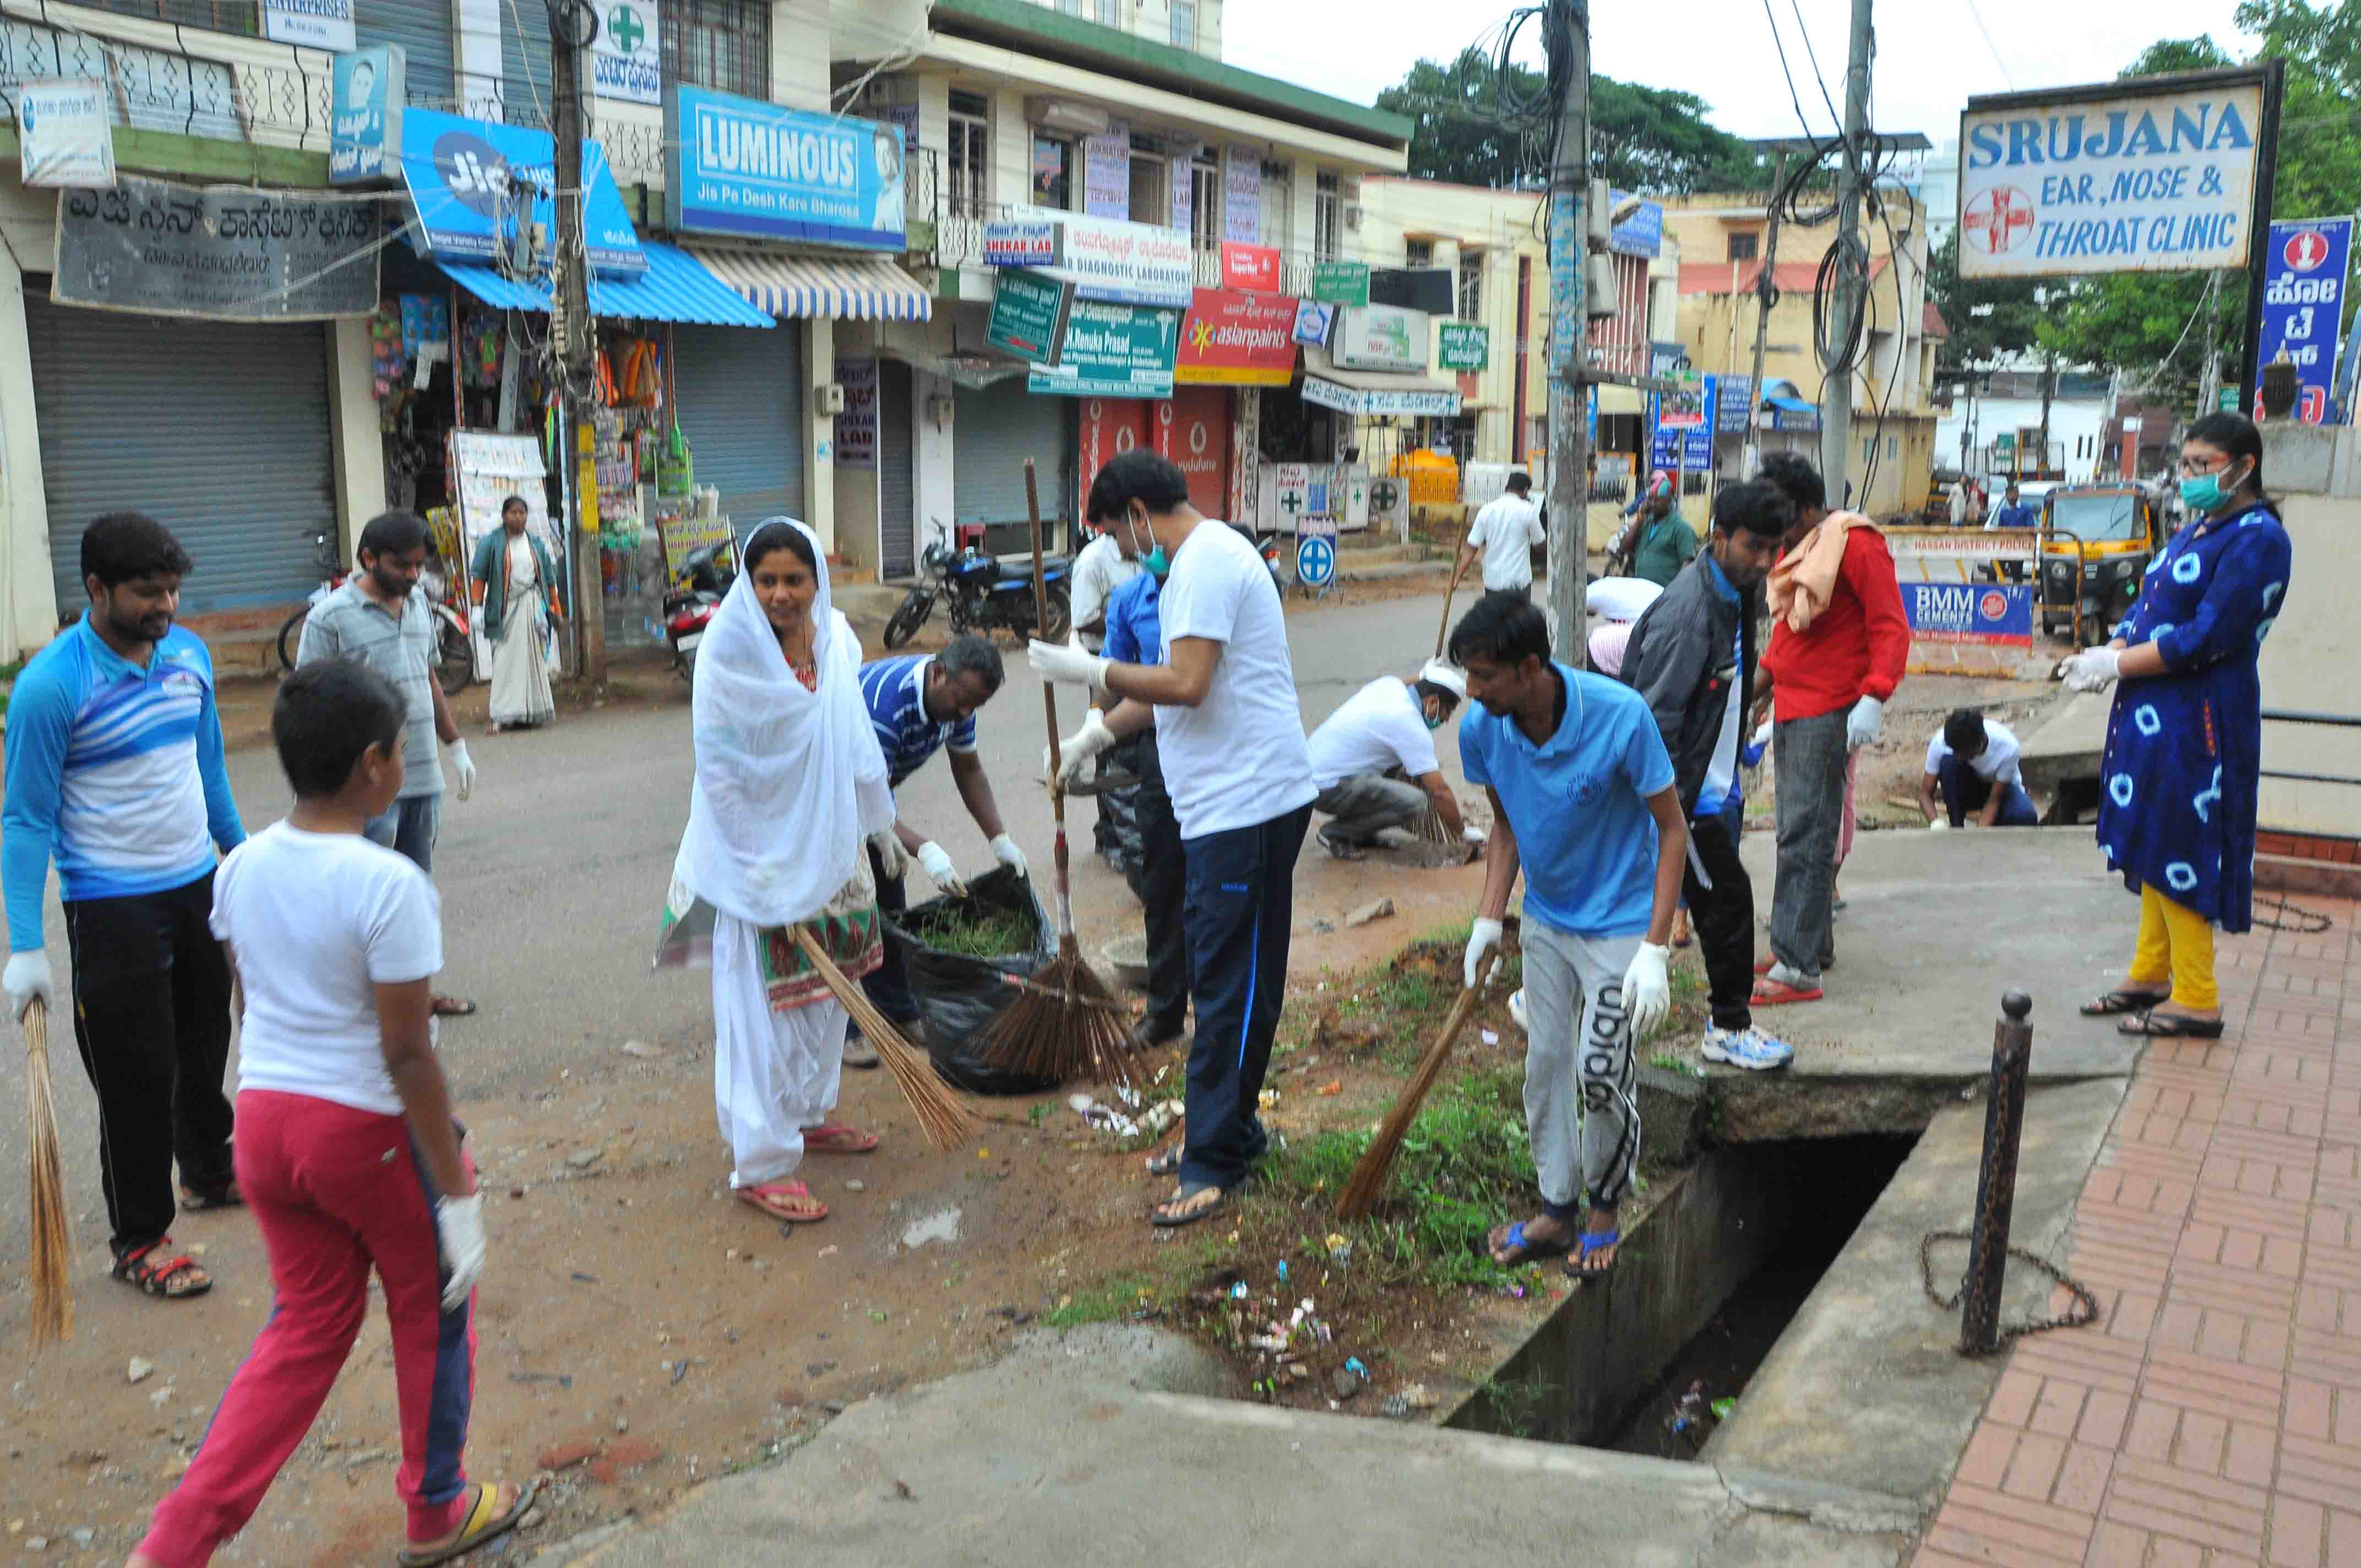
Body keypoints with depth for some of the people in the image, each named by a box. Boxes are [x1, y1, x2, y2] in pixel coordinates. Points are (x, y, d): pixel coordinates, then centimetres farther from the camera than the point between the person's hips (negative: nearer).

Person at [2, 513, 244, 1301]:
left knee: (206, 1044, 21)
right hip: (113, 906, -6)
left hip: (199, 885, 6)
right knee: (136, 1074, 1)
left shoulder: (190, 653, 1)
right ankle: (138, 1239, 16)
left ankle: (208, 1170, 43)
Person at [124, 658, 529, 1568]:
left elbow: (253, 1001, 11)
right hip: (372, 1130, -6)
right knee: (432, 1314, 17)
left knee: (306, 1330, 21)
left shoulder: (241, 868, 0)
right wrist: (459, 1193, -13)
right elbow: (408, 1057, -20)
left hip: (264, 1118, 7)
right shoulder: (389, 885, -21)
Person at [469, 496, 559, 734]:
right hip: (505, 609, -3)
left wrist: (555, 608, 10)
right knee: (506, 661, -5)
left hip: (531, 607, 3)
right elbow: (479, 576, -3)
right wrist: (477, 607, -10)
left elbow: (549, 579, 14)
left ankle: (530, 712, 11)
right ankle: (503, 715, -5)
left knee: (532, 660, 4)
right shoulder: (491, 542, 1)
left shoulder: (535, 544, 12)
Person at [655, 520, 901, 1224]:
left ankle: (809, 1115, 37)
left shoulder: (836, 641, 2)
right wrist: (762, 868, -17)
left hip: (831, 846, 7)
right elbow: (719, 773, -16)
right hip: (760, 854, -7)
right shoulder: (729, 655, -16)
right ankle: (760, 1166, 7)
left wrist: (880, 823, 22)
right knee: (763, 1009, -2)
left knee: (827, 992, 18)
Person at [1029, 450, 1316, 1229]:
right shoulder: (1198, 559, 20)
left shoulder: (1208, 559, -14)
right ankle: (1225, 1131, 28)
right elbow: (1170, 683, 27)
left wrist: (1087, 668, -13)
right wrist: (1098, 735, 29)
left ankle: (1213, 1162, 3)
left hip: (1249, 805, -11)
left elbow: (1185, 683, -23)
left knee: (1231, 985, -5)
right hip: (1225, 804, 11)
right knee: (1222, 978, 17)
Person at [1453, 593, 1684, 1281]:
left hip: (1618, 922, -5)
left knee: (1600, 1072, -8)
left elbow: (1672, 829, -17)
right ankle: (1557, 1211, 27)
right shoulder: (1482, 729, -13)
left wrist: (1655, 950, -22)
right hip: (1545, 919, 5)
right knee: (1545, 1062, 9)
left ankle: (1605, 1211, 18)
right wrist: (1488, 920, 0)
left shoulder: (1620, 716, -27)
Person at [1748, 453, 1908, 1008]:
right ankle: (1812, 942, 25)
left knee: (1807, 837, -11)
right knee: (1796, 832, 13)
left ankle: (1798, 969, -10)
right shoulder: (1796, 549, 18)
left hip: (1827, 713, -9)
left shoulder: (1857, 545, -11)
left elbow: (1892, 629, -16)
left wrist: (1874, 698, -26)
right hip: (1789, 708, 9)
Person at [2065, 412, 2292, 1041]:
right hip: (2153, 712, 9)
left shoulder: (2258, 539, -14)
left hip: (2196, 722, -9)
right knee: (2152, 847, 15)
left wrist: (2114, 665, -16)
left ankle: (2197, 1001, 7)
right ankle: (2151, 975, 27)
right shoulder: (2197, 528, 15)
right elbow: (2149, 610, 15)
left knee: (2177, 854, -3)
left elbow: (2207, 638, -20)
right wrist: (2110, 654, -4)